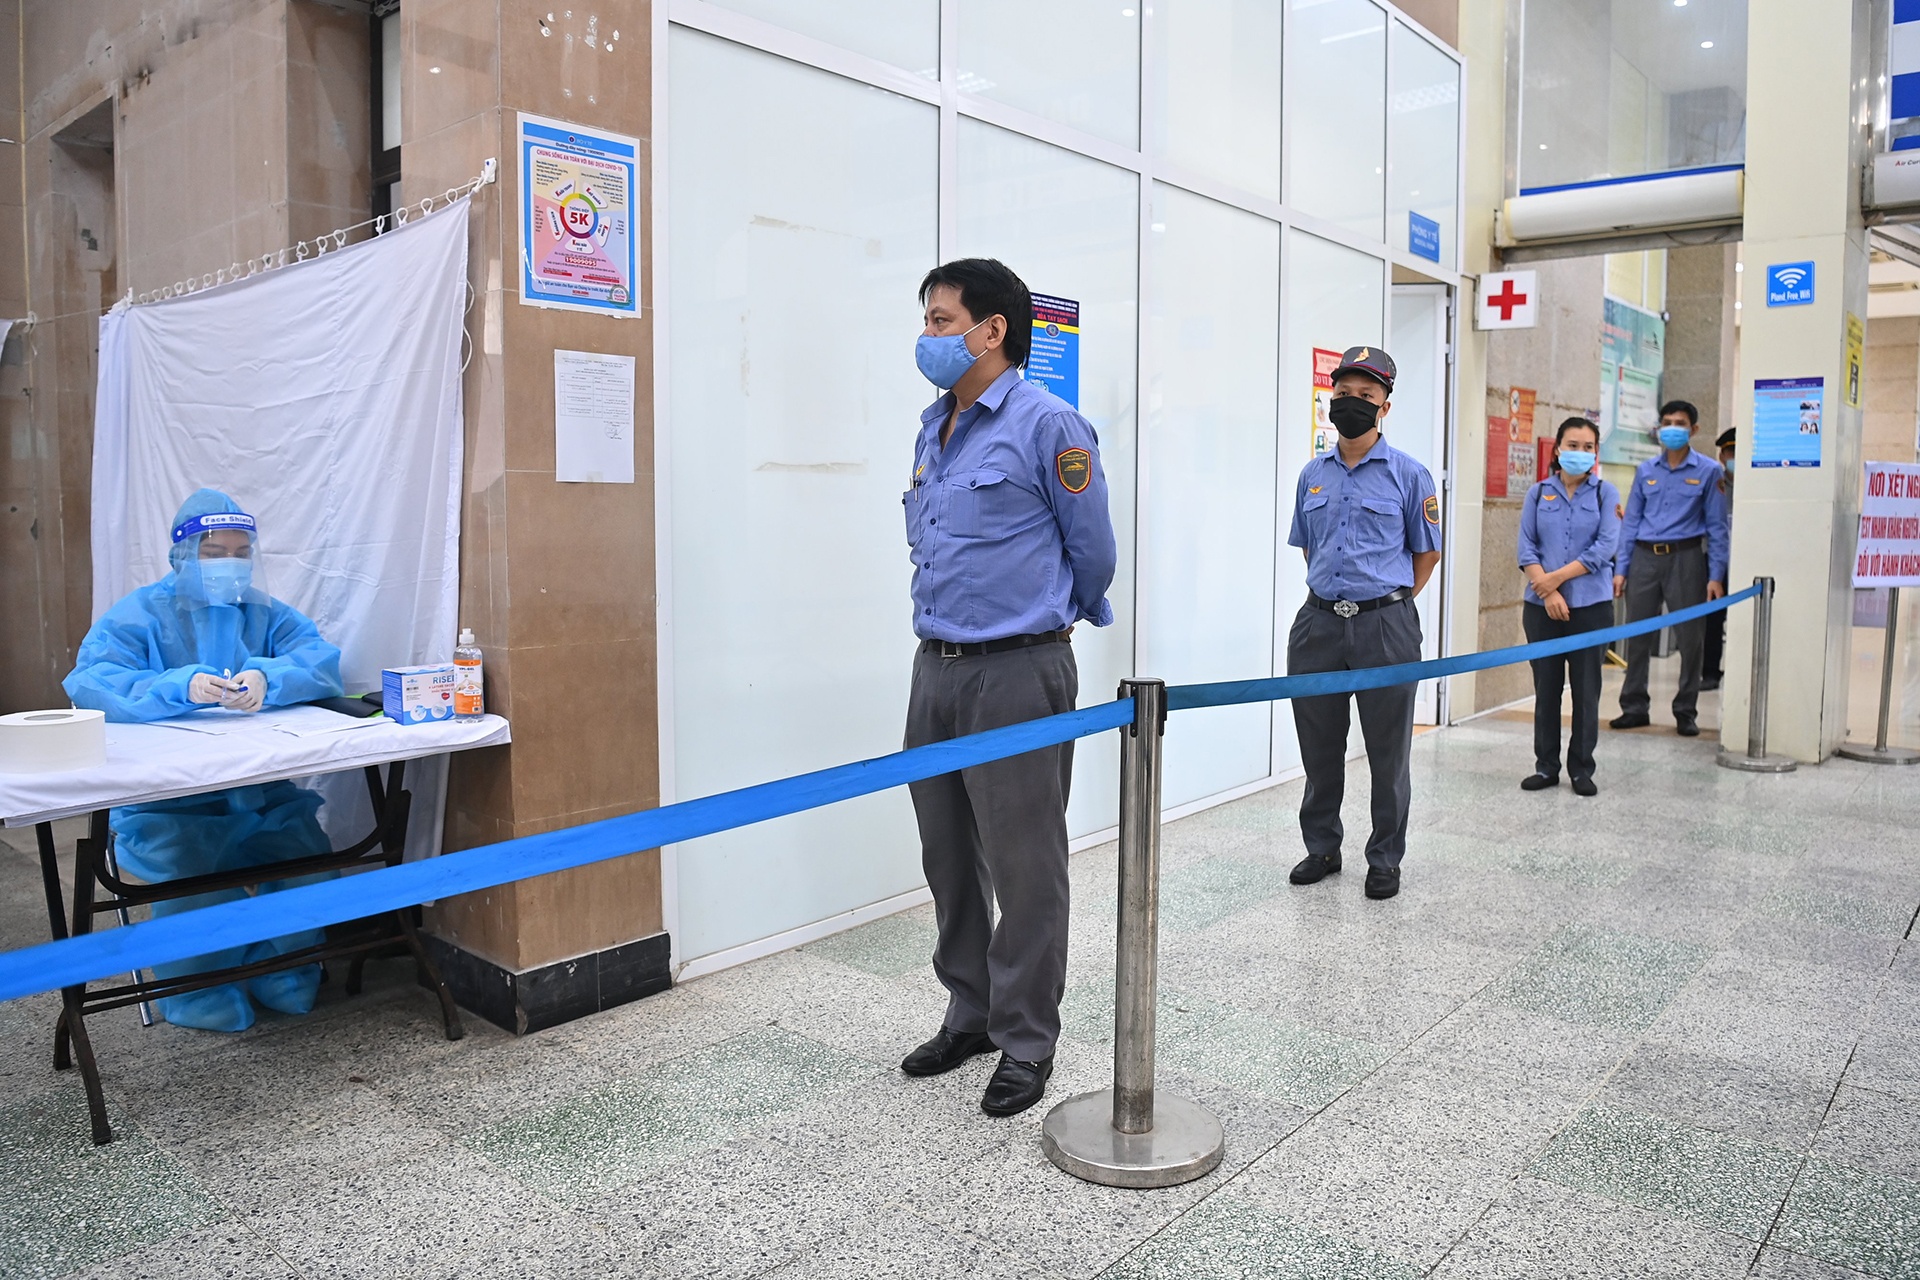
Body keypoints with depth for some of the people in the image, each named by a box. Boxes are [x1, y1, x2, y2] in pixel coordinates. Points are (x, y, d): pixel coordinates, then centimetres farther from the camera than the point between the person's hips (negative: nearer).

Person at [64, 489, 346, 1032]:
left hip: (261, 796, 3)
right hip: (166, 800, -3)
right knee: (192, 869, -28)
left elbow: (322, 660, -6)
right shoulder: (139, 614, 2)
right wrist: (181, 687, -31)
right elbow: (88, 682, -14)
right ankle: (203, 998, -2)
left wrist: (267, 678, -27)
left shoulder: (268, 613, 12)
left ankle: (283, 981, 5)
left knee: (307, 849, -20)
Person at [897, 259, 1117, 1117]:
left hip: (1017, 670, -8)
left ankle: (1026, 1043, 17)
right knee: (949, 861, 16)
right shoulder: (933, 428, 13)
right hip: (936, 668, 8)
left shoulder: (1046, 425, -10)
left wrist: (1064, 617, 13)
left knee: (1023, 868, 1)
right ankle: (970, 1014, 33)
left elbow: (1092, 551, -2)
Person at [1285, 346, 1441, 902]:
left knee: (1388, 752, 5)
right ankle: (1322, 848, 28)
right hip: (1318, 624, 4)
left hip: (1384, 627, -4)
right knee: (1319, 748, 12)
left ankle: (1385, 860, 19)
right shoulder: (1313, 475, 10)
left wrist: (1388, 603, 4)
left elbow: (1427, 552, 5)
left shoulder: (1408, 475, -2)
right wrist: (1330, 598, 14)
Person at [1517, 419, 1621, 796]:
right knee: (1546, 687, 7)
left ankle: (1582, 768, 14)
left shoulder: (1605, 493, 3)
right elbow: (1526, 547, 0)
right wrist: (1548, 592, -11)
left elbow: (1605, 547, -7)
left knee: (1586, 689, 4)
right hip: (1542, 605, 1)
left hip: (1591, 605, -1)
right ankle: (1546, 766, 16)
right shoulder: (1538, 493, 7)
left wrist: (1558, 577, -13)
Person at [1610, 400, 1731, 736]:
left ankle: (1686, 712, 13)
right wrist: (1621, 569, 4)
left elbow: (1716, 526, 1)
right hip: (1645, 557, 3)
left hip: (1685, 557, -3)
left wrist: (1716, 576, -5)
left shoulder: (1709, 471, 1)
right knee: (1637, 635, 5)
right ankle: (1634, 707, 15)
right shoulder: (1645, 470, 9)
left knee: (1690, 636, 2)